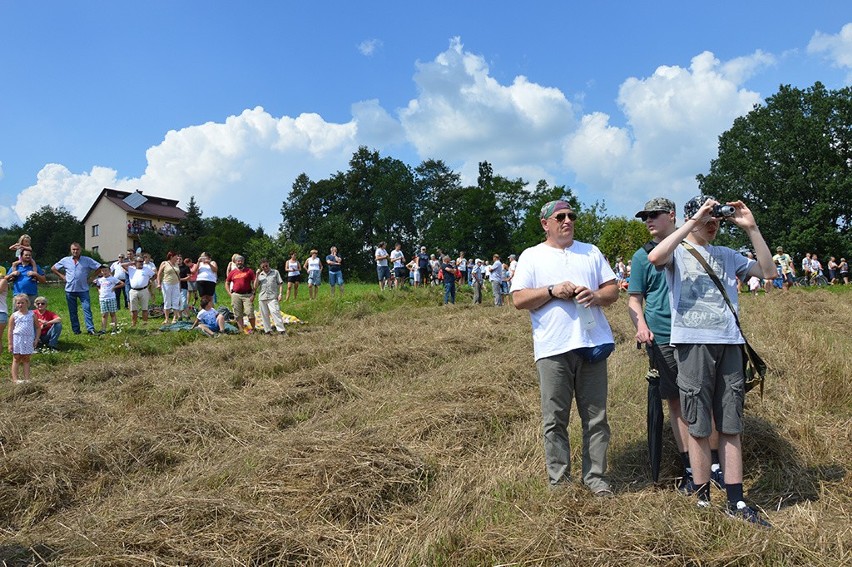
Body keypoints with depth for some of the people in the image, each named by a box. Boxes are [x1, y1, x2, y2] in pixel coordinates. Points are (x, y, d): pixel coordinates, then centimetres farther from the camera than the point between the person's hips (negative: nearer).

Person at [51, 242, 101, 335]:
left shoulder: (87, 260, 0)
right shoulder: (65, 260, 7)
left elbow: (99, 268, 1)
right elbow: (53, 268, 18)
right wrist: (62, 276, 6)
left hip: (83, 290, -3)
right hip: (70, 290, 3)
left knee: (87, 308, -11)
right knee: (72, 311, 7)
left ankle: (90, 329, -14)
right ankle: (76, 330, 14)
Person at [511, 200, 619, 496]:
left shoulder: (591, 252, 16)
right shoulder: (531, 256, 7)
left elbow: (613, 291, 14)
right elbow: (519, 299, 0)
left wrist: (595, 296, -8)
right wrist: (553, 291, -11)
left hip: (592, 344, 3)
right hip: (553, 349, -2)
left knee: (596, 417, 7)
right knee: (555, 419, 3)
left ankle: (596, 477, 18)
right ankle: (559, 480, 15)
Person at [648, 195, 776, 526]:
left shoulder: (727, 256, 18)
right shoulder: (678, 253, 4)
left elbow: (768, 271, 10)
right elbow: (655, 257, -20)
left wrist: (751, 229, 3)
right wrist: (693, 223, -15)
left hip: (729, 343, 5)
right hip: (693, 342, -4)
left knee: (731, 426, 8)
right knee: (698, 426, 2)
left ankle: (736, 502, 15)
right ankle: (703, 499, 13)